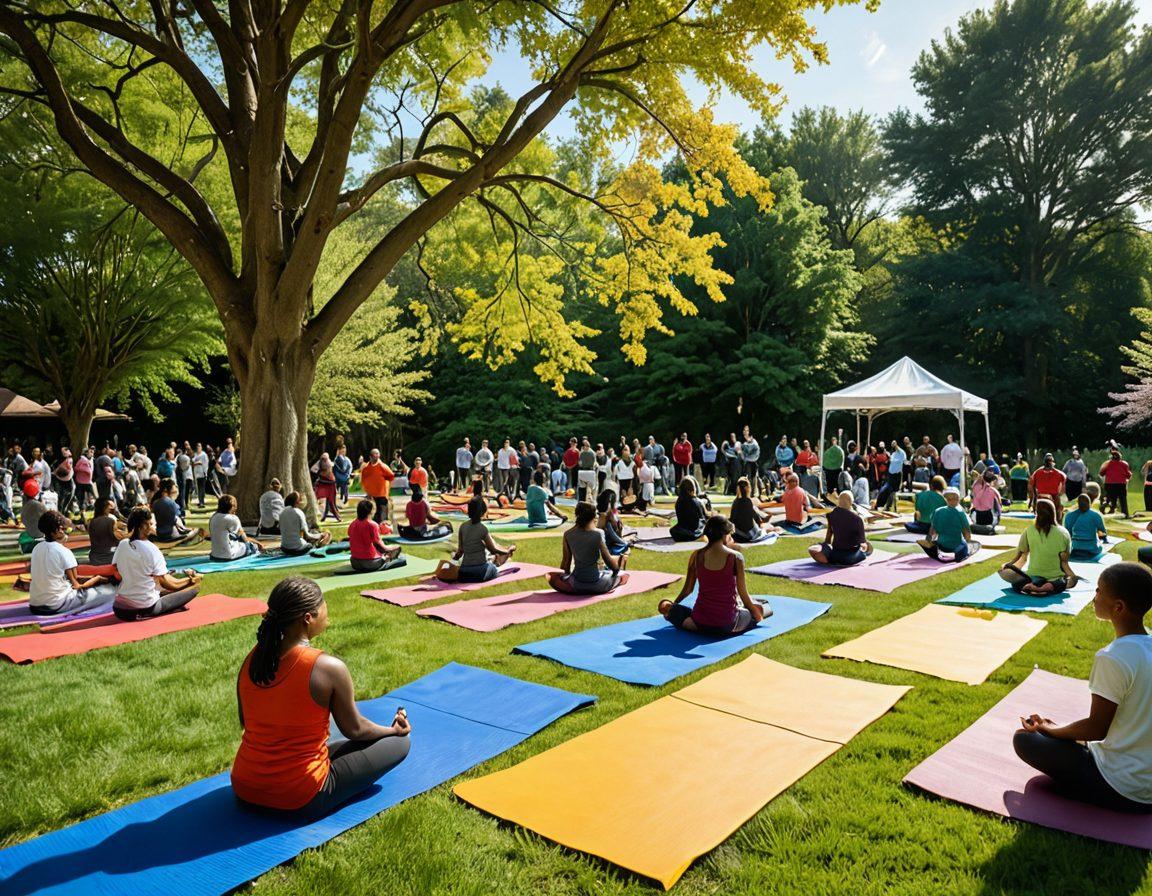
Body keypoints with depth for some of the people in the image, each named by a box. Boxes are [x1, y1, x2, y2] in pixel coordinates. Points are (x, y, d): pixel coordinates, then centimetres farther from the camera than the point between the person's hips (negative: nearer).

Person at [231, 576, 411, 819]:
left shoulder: (251, 660, -7)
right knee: (399, 743, 2)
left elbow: (246, 723, 9)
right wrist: (393, 730, 12)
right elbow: (354, 729, -9)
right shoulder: (329, 668, -24)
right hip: (300, 802, -6)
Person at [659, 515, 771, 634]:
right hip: (726, 624, 0)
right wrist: (755, 611, 12)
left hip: (700, 622, 0)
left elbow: (687, 589, 6)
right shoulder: (736, 557, -11)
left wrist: (673, 604, 23)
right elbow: (743, 594, -5)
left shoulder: (696, 556, -3)